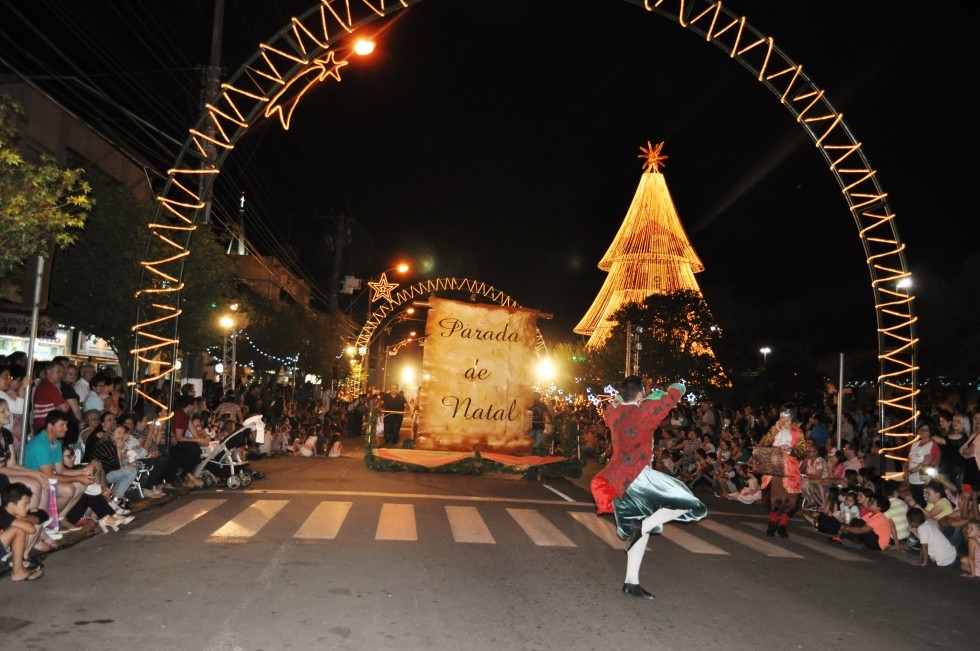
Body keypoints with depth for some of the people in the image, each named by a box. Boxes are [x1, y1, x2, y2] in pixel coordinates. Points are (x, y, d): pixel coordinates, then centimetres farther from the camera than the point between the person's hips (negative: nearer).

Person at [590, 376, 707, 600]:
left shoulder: (613, 412, 8)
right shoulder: (645, 411, -11)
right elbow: (672, 397, -1)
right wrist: (676, 387, 20)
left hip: (617, 478, 8)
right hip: (636, 475, -8)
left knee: (640, 530, 16)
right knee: (685, 502, -4)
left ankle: (631, 582, 16)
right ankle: (643, 525, -14)